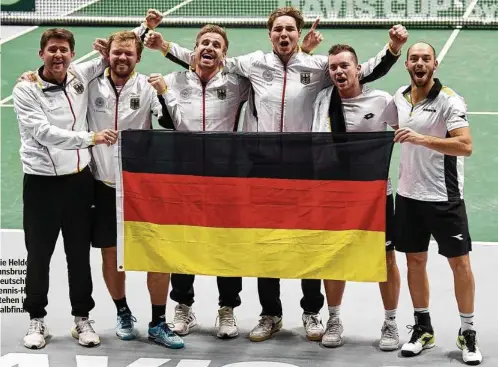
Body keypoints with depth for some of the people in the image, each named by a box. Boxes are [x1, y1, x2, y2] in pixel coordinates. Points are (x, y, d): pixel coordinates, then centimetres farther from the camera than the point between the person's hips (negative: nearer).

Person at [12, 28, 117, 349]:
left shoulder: (80, 76, 2)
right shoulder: (26, 89, -11)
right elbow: (45, 133, -23)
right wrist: (90, 137, -33)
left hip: (79, 179, 3)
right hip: (42, 182, -3)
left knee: (80, 253, 11)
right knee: (39, 255, 6)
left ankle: (82, 318, 22)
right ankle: (37, 320, 20)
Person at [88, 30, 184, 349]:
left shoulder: (147, 87, -4)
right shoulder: (92, 85, -1)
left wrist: (164, 94, -24)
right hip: (104, 186, 1)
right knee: (111, 254, 9)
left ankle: (158, 323, 10)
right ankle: (123, 313, 30)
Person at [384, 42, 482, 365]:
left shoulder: (449, 100, -13)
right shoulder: (399, 97, 5)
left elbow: (465, 146, -25)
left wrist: (422, 139, -33)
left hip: (444, 197, -5)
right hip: (409, 195, 5)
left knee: (460, 263, 1)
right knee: (415, 262, 10)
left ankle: (468, 333, 13)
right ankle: (423, 329, 23)